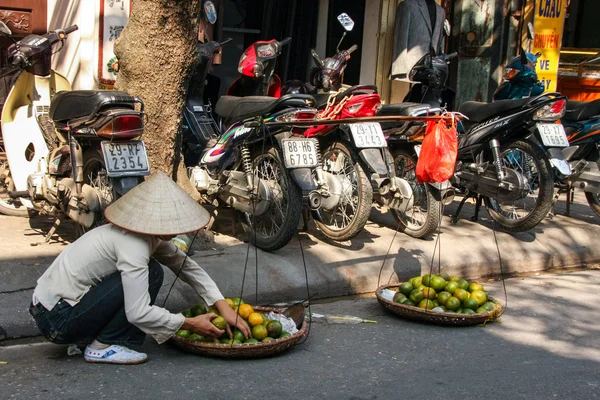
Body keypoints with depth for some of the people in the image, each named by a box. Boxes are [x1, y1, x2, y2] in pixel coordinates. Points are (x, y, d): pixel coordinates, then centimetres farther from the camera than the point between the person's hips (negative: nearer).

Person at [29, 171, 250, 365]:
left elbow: (186, 265, 8)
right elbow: (139, 313, -25)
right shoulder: (132, 245, -24)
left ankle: (89, 335, 12)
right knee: (150, 274, -15)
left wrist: (224, 307, 0)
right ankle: (102, 347, -7)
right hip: (58, 321, -9)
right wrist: (190, 324, -13)